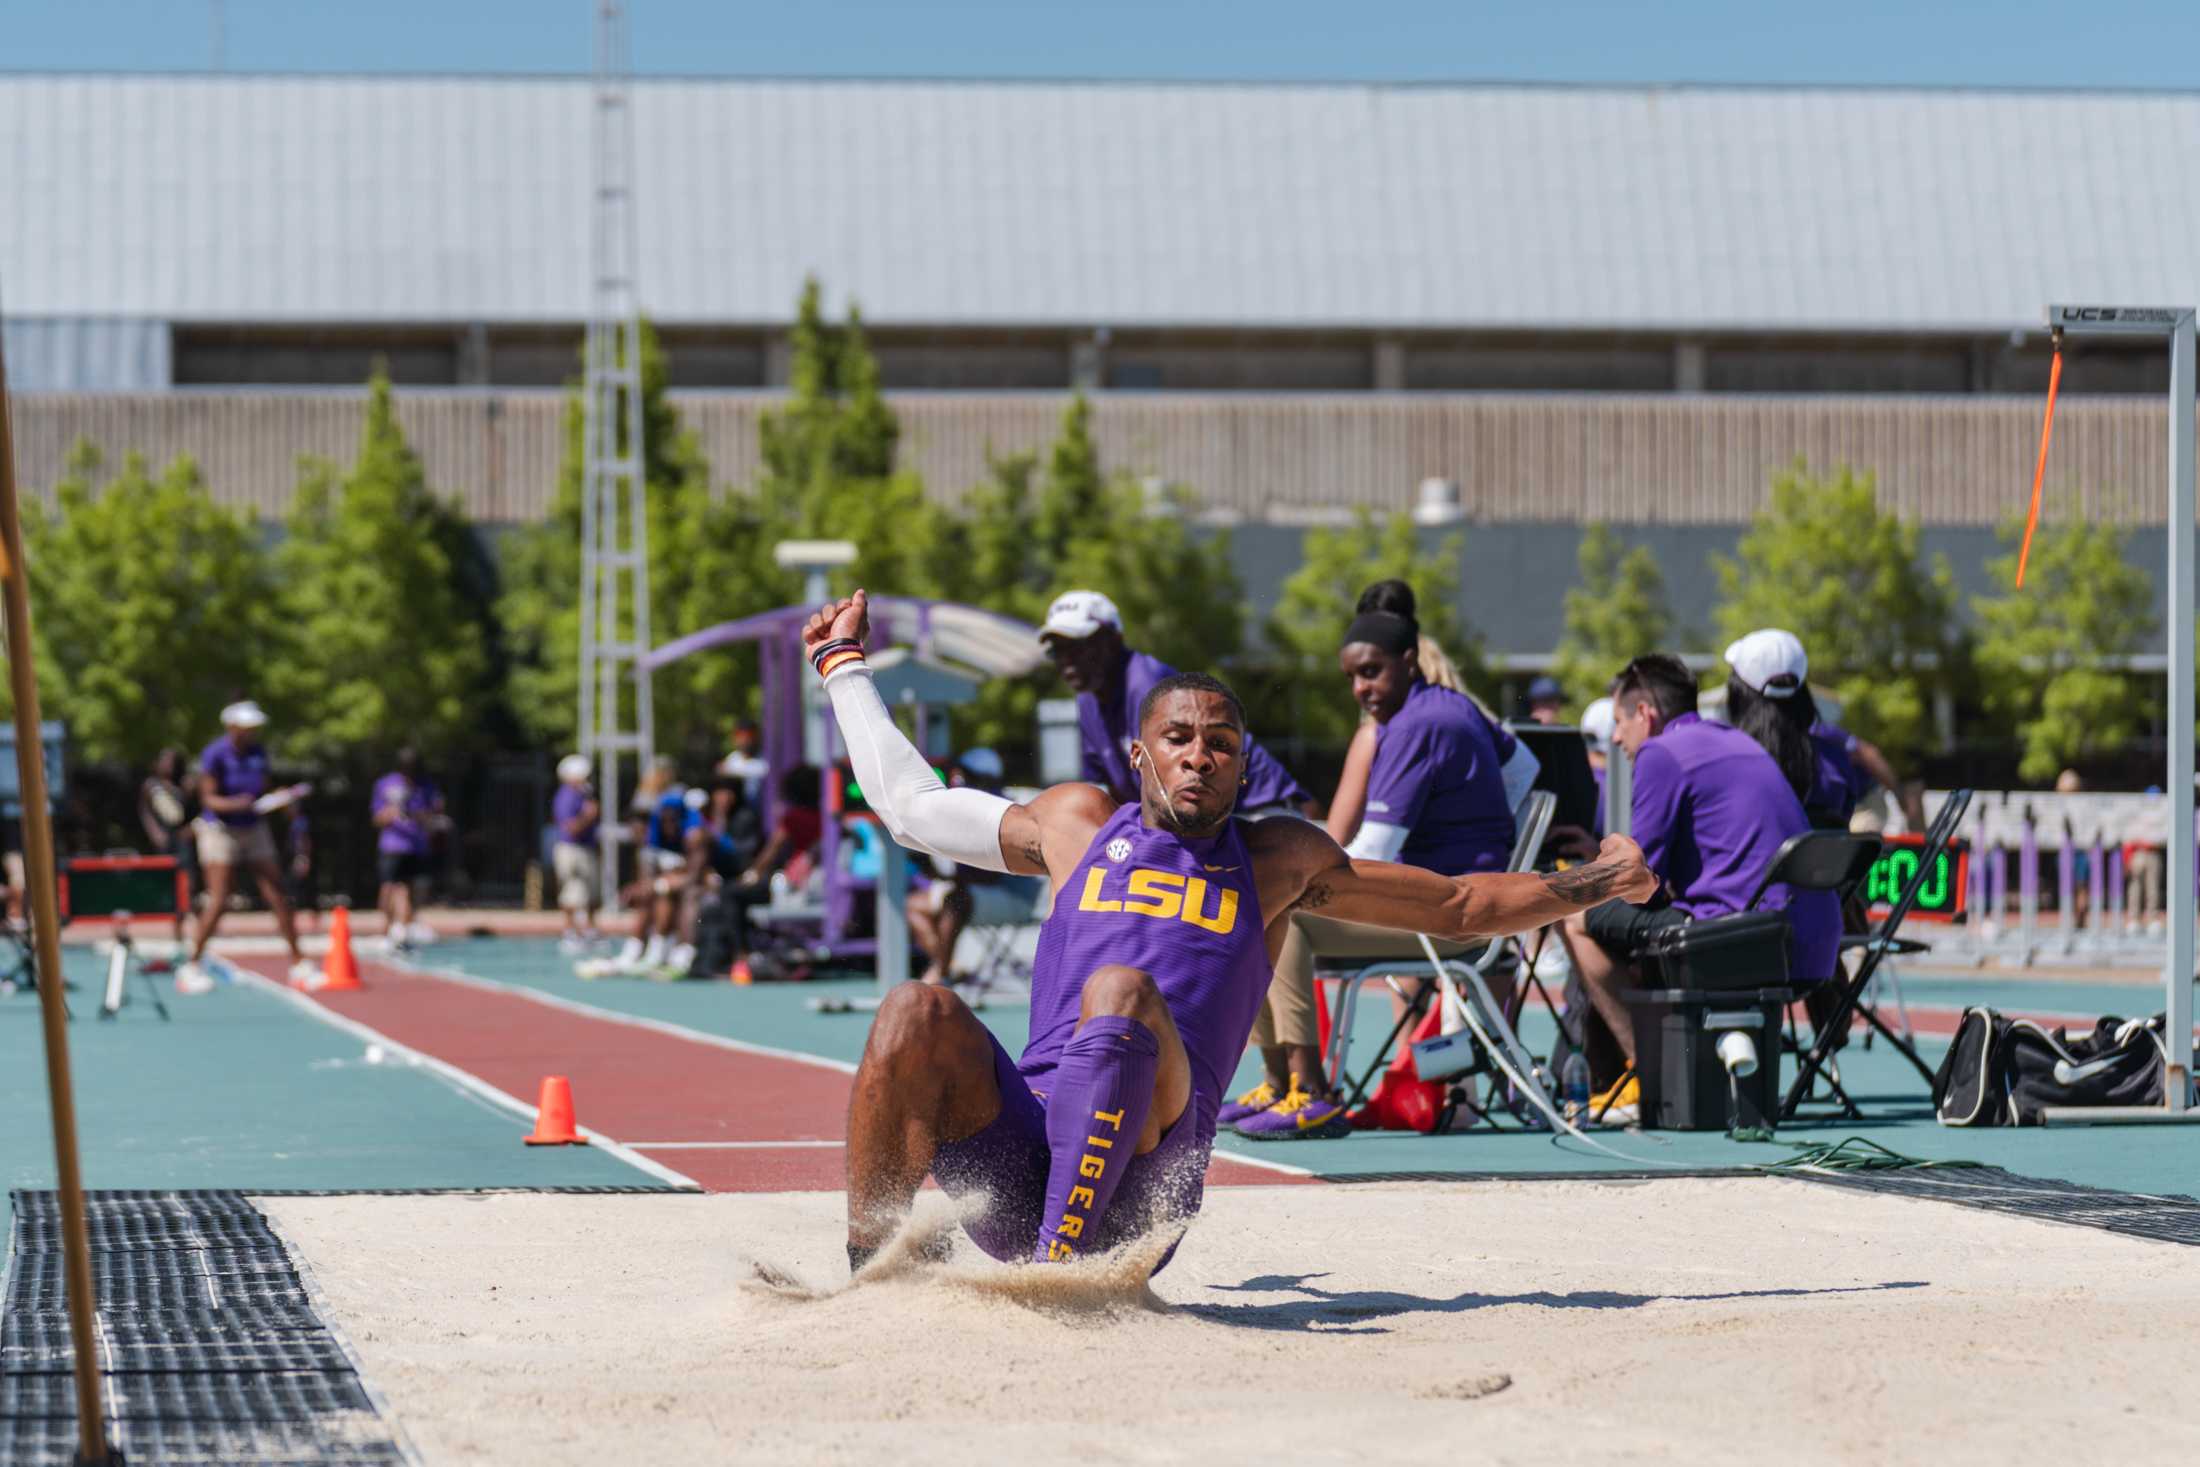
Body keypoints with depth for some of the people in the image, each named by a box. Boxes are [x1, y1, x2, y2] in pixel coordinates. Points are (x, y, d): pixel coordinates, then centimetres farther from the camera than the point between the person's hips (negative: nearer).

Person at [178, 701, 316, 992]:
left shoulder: (258, 753, 3)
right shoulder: (214, 755, -14)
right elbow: (209, 799, -17)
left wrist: (281, 796, -9)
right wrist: (235, 804, -35)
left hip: (254, 831, 5)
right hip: (220, 832, -5)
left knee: (278, 897, 1)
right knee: (219, 903, -11)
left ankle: (298, 964, 8)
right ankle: (191, 966, 1)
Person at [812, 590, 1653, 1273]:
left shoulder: (1277, 862, 22)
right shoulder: (1076, 824, 24)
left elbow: (1458, 906, 29)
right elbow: (909, 803, 35)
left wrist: (1591, 885, 25)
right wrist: (842, 664, 43)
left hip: (1137, 1177, -2)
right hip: (1017, 1149, 2)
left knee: (1121, 994, -32)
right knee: (919, 1012, -27)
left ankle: (1058, 1269, -40)